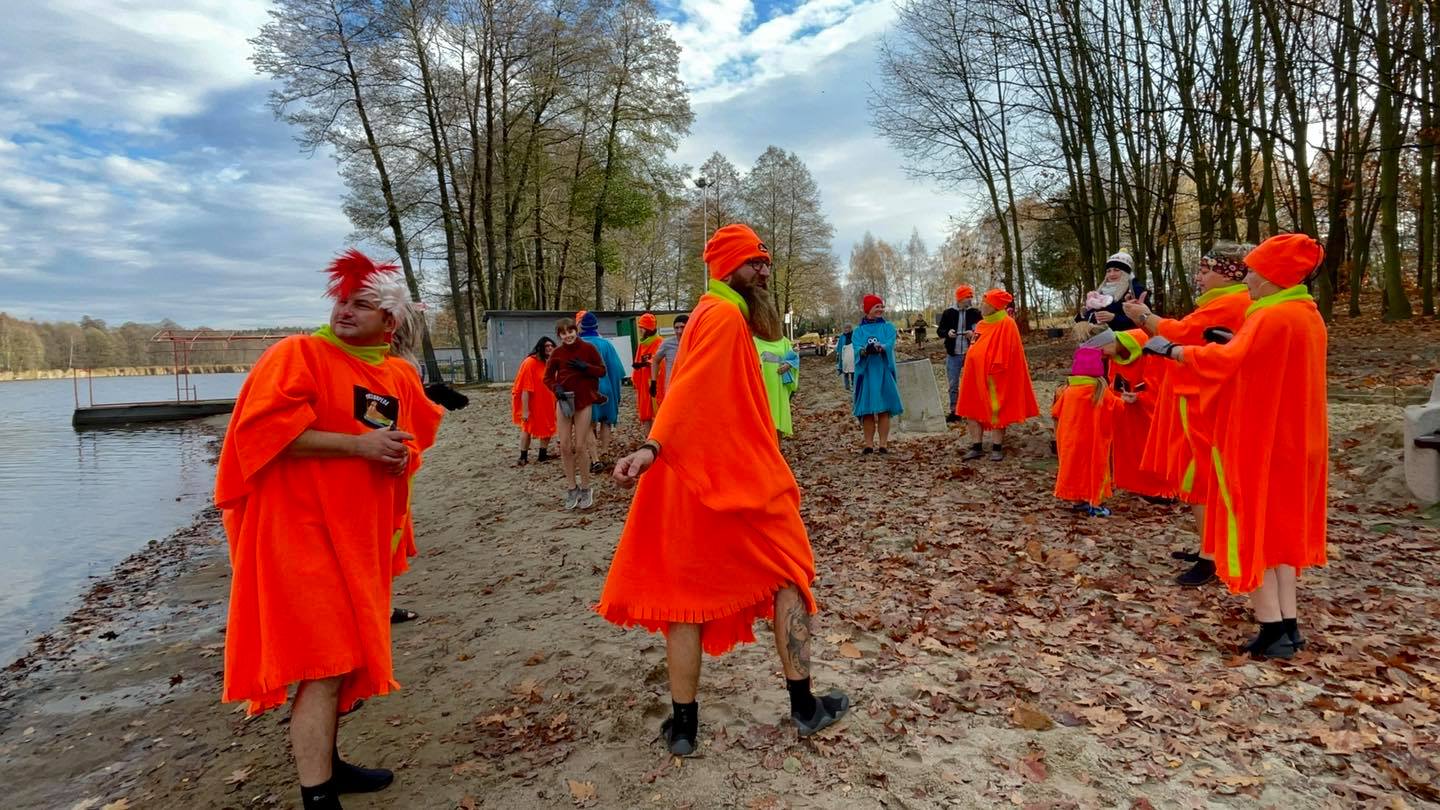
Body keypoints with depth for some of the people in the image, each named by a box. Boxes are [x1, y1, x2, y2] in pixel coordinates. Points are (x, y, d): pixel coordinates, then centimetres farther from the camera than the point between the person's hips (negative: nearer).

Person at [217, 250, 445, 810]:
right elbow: (264, 429, -20)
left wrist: (401, 457, 5)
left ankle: (326, 763, 33)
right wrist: (357, 444, -21)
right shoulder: (297, 354, -9)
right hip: (303, 530, -7)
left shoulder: (401, 376, 10)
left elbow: (415, 435, 26)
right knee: (323, 662, -9)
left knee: (342, 656, 17)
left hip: (361, 533, 7)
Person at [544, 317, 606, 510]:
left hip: (584, 401, -2)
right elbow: (548, 377, 8)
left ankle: (586, 488, 14)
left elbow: (602, 371, 3)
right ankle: (572, 488, 15)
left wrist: (584, 367, -15)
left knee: (580, 446, -2)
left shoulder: (588, 348, -3)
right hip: (564, 401, 2)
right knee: (565, 446, 1)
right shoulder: (557, 353, 1)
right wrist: (556, 388, -12)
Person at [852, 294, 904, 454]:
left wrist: (879, 348, -34)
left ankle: (884, 443, 2)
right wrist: (866, 350, -34)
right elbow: (857, 349, -10)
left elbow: (889, 345, -11)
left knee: (884, 409, -2)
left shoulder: (888, 327, 8)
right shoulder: (858, 331, 8)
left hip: (883, 372, 0)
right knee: (867, 409, -1)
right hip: (866, 373, 0)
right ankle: (869, 444, 4)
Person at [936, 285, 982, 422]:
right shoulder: (948, 313, 0)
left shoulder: (975, 313, 1)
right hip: (953, 355, 0)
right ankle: (953, 411, 16)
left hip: (970, 354, 0)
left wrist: (974, 333, -17)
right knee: (953, 385, 7)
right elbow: (939, 331, 5)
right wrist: (947, 333, -17)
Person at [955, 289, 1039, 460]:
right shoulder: (982, 324, 11)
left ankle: (997, 448, 13)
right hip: (975, 375, 8)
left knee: (995, 412, 3)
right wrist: (967, 371, 14)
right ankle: (977, 447, 15)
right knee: (972, 411, 7)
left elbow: (1004, 351, -17)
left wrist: (993, 372, -20)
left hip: (993, 378, -8)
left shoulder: (1006, 324, -12)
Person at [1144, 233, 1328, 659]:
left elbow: (1223, 361, -28)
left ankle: (1272, 630, 3)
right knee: (1279, 527, 14)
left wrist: (1169, 349, -17)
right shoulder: (1307, 315, 9)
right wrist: (1236, 341, 13)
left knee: (1250, 529, 0)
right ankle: (1288, 625, 17)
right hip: (1291, 439, 9)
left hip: (1258, 442, -9)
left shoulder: (1271, 318, -19)